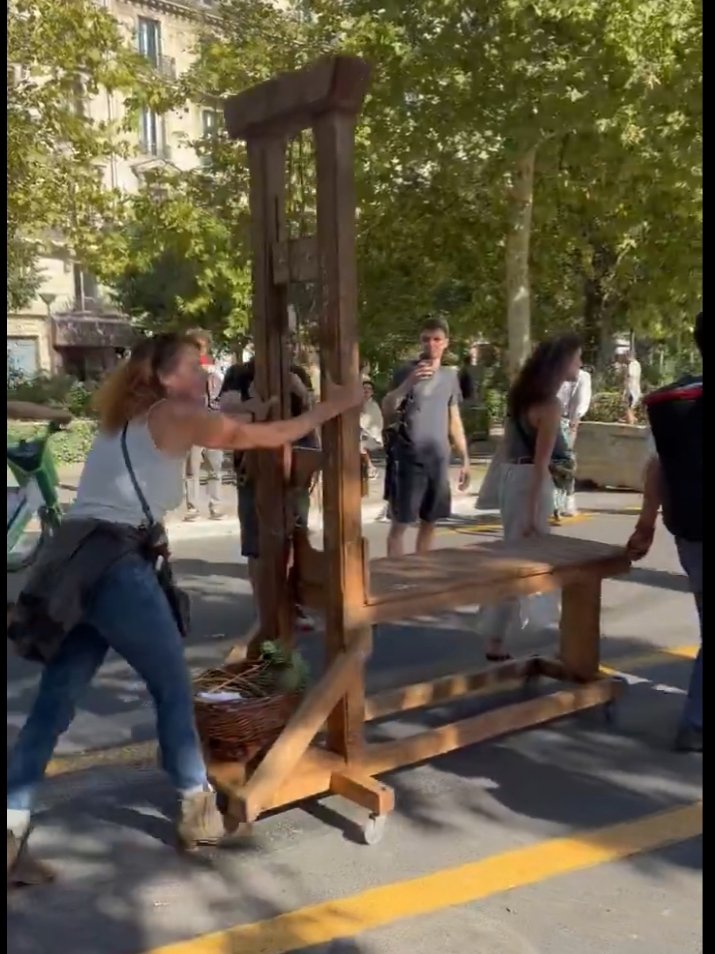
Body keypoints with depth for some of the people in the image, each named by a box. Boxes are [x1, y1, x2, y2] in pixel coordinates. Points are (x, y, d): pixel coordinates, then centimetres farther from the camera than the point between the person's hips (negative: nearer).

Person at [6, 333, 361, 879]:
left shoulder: (129, 418, 23)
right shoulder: (175, 415, 0)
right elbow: (267, 438, 4)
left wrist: (255, 411, 40)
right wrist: (332, 407, 14)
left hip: (74, 563, 8)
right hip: (117, 566, -8)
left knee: (55, 703, 10)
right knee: (173, 687, 9)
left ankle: (13, 823, 9)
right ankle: (197, 806, 22)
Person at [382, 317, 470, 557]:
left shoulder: (450, 376, 12)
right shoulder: (406, 371, -2)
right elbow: (386, 410, -14)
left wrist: (465, 459, 15)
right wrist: (409, 383, -28)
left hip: (438, 459, 5)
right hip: (408, 457, -5)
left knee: (429, 521, 10)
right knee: (400, 522, -4)